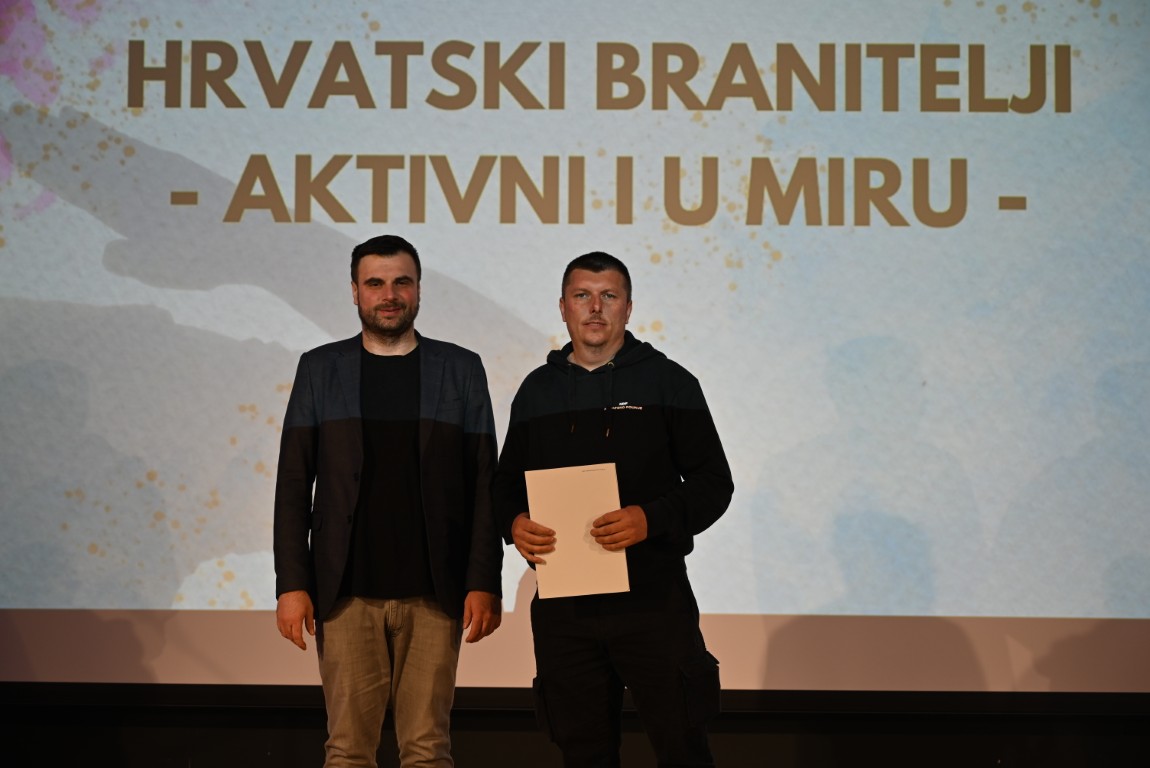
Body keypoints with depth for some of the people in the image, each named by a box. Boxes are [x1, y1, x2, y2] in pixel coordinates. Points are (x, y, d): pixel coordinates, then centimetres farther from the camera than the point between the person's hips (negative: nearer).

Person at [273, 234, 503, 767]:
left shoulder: (461, 369, 7)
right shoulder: (320, 369, 7)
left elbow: (483, 484, 4)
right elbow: (293, 486, 5)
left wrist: (484, 583, -4)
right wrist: (292, 584, -3)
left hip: (433, 593, 0)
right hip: (347, 593, 0)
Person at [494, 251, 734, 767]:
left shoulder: (668, 381, 2)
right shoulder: (537, 390, 12)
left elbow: (713, 482, -1)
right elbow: (507, 482, 18)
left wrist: (651, 518, -18)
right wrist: (514, 523, -5)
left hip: (652, 595, -3)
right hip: (561, 603, 3)